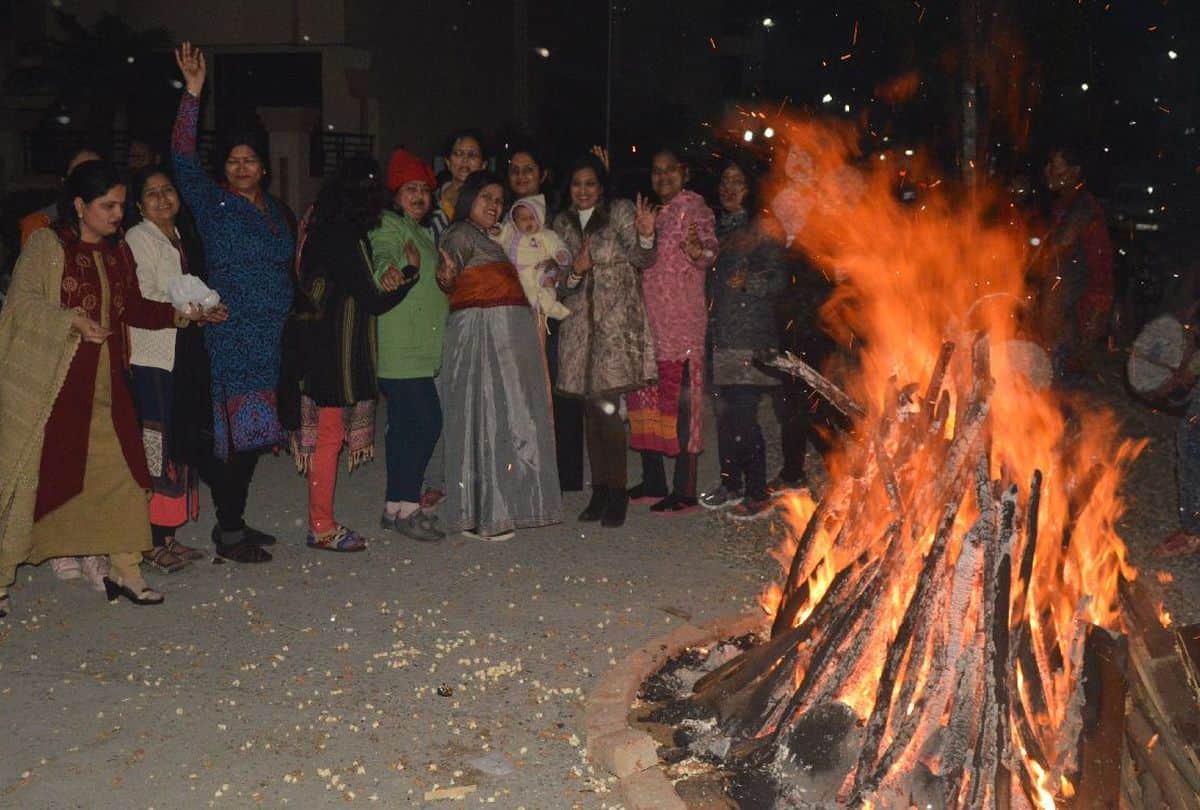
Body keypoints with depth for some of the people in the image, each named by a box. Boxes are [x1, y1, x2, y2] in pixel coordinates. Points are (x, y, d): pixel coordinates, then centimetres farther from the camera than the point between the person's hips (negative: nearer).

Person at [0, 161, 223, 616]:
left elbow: (132, 308, 15)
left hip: (104, 382, 6)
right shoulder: (46, 245, -6)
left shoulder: (118, 252, 13)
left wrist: (182, 315, 3)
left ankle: (125, 574, 15)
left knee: (120, 470, 4)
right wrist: (74, 321, -24)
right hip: (47, 382, -6)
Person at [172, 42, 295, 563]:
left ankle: (233, 520, 20)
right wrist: (192, 93, -18)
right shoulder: (214, 203, 0)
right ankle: (229, 532, 0)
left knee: (255, 432, 9)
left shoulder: (275, 211, 18)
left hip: (274, 336, 6)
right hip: (234, 335, -6)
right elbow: (183, 157, -13)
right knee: (238, 430, -8)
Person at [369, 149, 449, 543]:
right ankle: (405, 506, -5)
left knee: (405, 426, 11)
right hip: (400, 348, -9)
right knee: (426, 422, -12)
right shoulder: (389, 227, -6)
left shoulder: (424, 232, 22)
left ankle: (397, 505, 17)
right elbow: (380, 273, -23)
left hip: (420, 348, 9)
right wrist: (406, 267, -41)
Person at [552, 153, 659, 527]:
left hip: (617, 319, -5)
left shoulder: (621, 212, 1)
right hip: (579, 321, 5)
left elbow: (641, 260, -7)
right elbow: (559, 283, 12)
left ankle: (616, 493, -3)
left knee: (606, 404, -12)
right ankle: (600, 492, 15)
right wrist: (575, 272, -10)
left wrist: (645, 236, -27)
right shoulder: (562, 223, 13)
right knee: (591, 408, 7)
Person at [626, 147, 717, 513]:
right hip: (647, 320, 8)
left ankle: (685, 491, -7)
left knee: (680, 400, -9)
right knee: (645, 398, 10)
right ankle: (653, 481, 19)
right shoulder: (653, 212, 20)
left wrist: (696, 250, -39)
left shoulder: (693, 206, -4)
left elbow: (710, 251, -20)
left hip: (682, 321, -8)